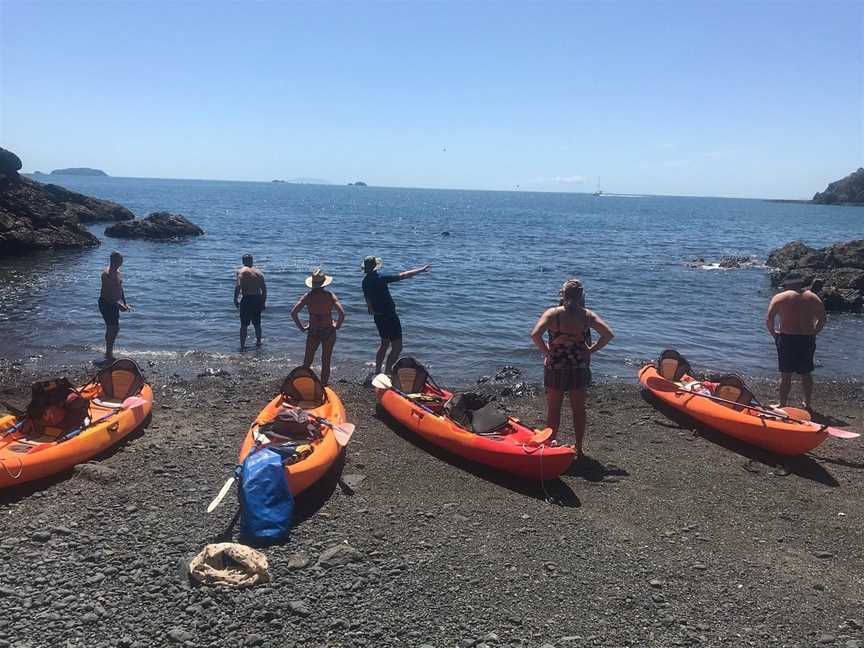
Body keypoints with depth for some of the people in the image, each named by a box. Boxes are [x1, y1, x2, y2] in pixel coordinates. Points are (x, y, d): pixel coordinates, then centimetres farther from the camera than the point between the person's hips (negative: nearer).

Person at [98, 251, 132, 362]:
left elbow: (120, 288, 19)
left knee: (112, 328, 15)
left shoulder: (117, 272, 10)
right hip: (106, 303, -9)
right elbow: (106, 293, -24)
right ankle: (109, 354, -1)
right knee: (114, 328, -8)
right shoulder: (107, 274, -20)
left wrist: (125, 303, 14)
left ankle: (108, 353, 25)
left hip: (114, 303, 9)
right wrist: (119, 304, -28)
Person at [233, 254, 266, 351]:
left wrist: (236, 299, -11)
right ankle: (258, 342, 32)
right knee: (257, 324, 19)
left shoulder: (241, 271, -4)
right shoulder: (259, 272, 8)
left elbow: (238, 286, -19)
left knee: (244, 325, 2)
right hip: (258, 299, 4)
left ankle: (242, 346, 2)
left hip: (246, 299, -4)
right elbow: (264, 288, 6)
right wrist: (263, 302, 12)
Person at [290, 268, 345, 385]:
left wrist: (301, 327, -1)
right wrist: (337, 326, -1)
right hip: (329, 332, -1)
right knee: (326, 362, 11)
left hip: (313, 332, 1)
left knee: (307, 362, 15)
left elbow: (293, 313, -11)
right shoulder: (330, 296, -10)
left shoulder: (308, 296, -6)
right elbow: (342, 313, -17)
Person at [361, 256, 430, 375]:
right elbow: (403, 276, -17)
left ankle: (377, 372, 26)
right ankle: (386, 374, -3)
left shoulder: (365, 281, 2)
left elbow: (368, 301, 10)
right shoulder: (380, 278, -20)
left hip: (378, 316, 8)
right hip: (389, 316, -8)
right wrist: (421, 270, -8)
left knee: (384, 343, 23)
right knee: (397, 347, -1)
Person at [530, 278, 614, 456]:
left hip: (555, 368, -2)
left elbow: (535, 334, -24)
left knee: (553, 409, 11)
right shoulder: (587, 315, -6)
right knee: (579, 409, 14)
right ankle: (579, 448, 24)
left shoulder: (553, 313, -12)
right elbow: (608, 334, -10)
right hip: (580, 368, 2)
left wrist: (546, 352, -11)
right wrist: (591, 350, -3)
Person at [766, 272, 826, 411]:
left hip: (787, 339, -3)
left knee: (786, 375, 3)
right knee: (806, 373, 16)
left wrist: (774, 334, 4)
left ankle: (782, 405, 8)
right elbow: (822, 319, 6)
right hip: (808, 340, 4)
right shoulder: (813, 297, 8)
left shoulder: (780, 297, -3)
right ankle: (808, 404, 27)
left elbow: (769, 320, -9)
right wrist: (813, 333, 14)